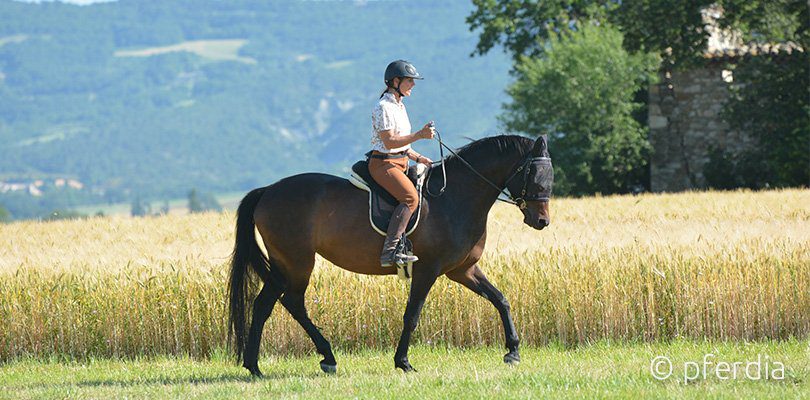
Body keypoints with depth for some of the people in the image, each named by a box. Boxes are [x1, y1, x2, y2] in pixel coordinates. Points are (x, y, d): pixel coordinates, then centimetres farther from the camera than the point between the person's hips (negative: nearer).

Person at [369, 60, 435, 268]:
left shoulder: (399, 106, 18)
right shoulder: (384, 108, -13)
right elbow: (389, 141, -22)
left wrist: (418, 158, 13)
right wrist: (419, 135, -25)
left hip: (400, 163, 11)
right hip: (383, 163, -11)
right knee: (410, 197, -28)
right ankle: (389, 251, -36)